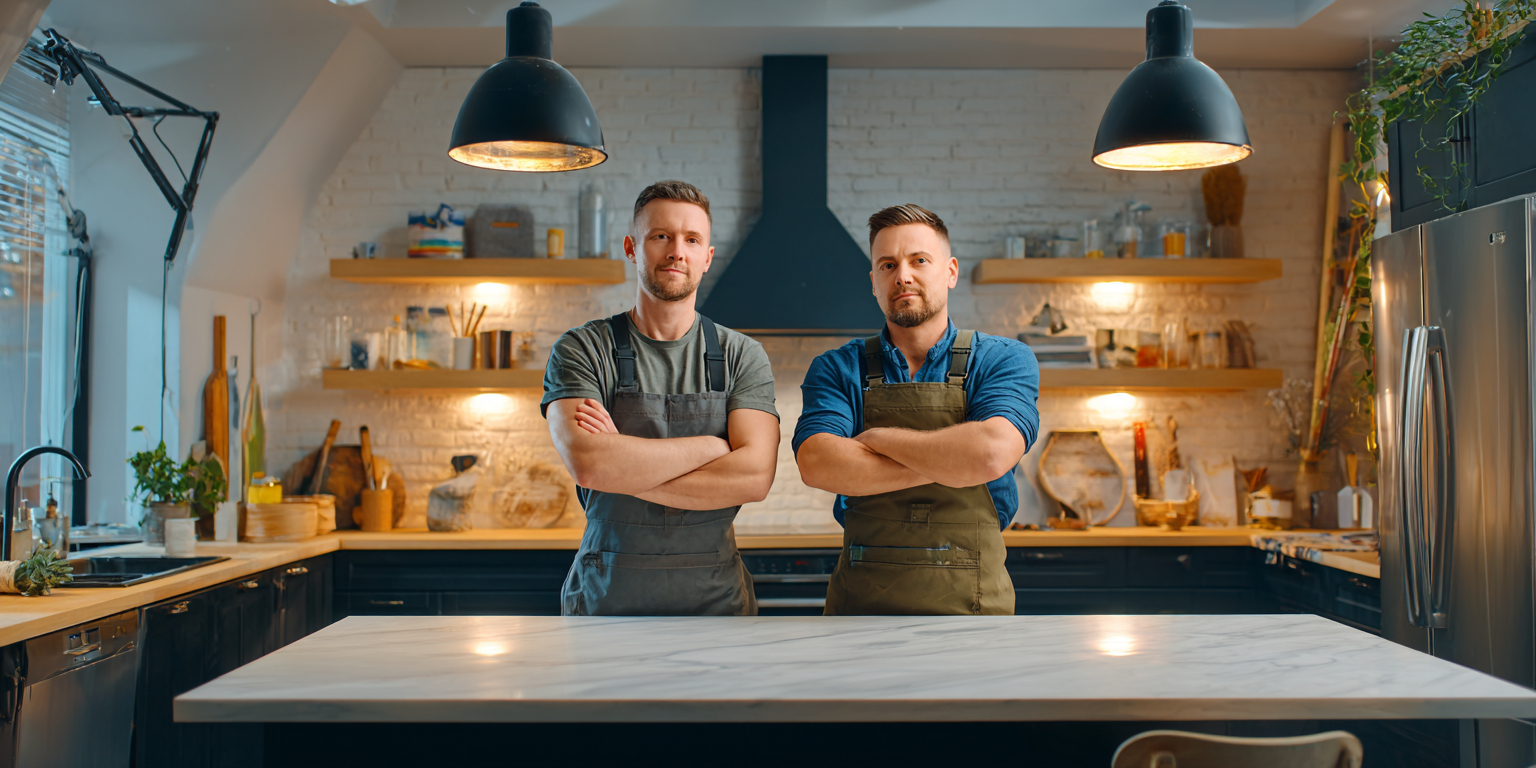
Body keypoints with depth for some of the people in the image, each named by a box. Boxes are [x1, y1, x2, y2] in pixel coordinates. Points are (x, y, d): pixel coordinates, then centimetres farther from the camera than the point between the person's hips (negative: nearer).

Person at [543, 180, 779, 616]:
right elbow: (585, 462, -21)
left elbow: (754, 476, -15)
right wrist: (712, 445, -14)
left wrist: (624, 464, -17)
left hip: (715, 597, 1)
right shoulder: (579, 351, -4)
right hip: (605, 597, -1)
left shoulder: (741, 357, -1)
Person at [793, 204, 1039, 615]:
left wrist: (877, 438, -12)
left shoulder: (1003, 360, -3)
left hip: (969, 597, -1)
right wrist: (949, 462, -18)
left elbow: (991, 453, -22)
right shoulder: (837, 369, 2)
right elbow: (816, 464, -16)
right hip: (860, 595, 1)